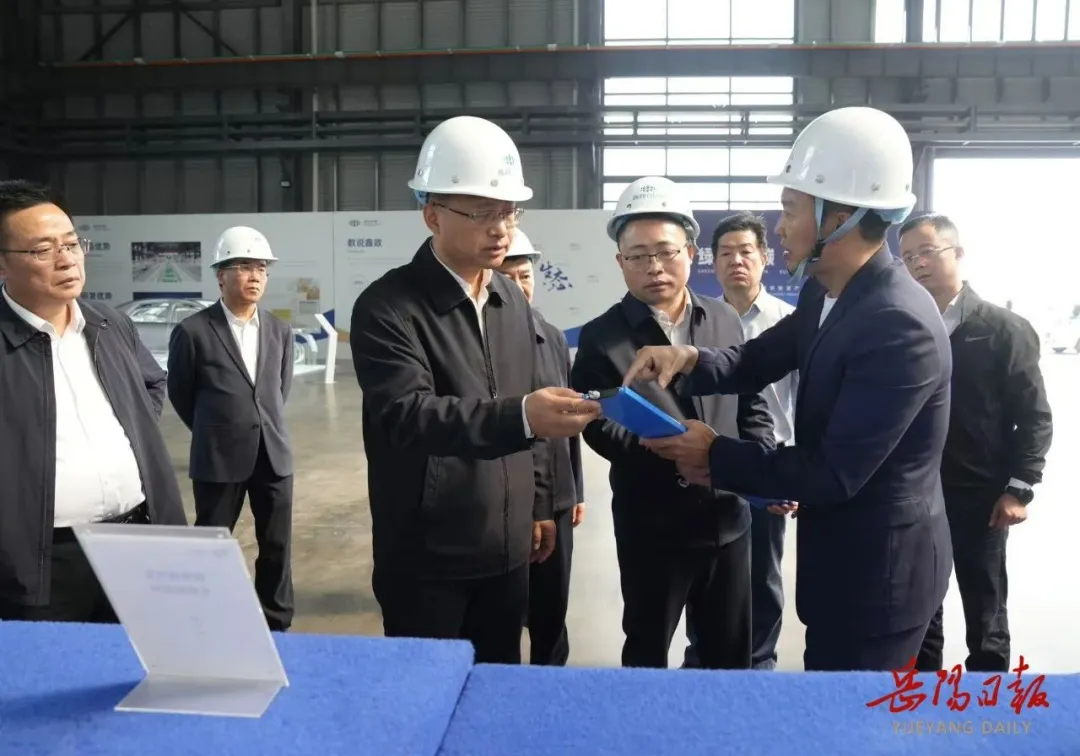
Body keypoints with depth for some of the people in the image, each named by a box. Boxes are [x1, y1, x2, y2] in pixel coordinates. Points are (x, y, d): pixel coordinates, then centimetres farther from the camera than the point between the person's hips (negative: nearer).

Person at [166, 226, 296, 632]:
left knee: (277, 546, 10)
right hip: (218, 457, -3)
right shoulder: (193, 331, -8)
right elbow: (180, 393, 4)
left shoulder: (280, 331, 5)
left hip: (274, 453, 4)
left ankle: (277, 623, 26)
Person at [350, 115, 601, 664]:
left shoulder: (512, 300, 7)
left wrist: (536, 506, 16)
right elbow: (408, 415, -28)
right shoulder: (387, 307, -14)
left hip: (504, 548, 6)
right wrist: (521, 416, -41)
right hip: (425, 557, -5)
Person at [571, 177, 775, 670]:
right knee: (647, 653, 16)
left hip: (728, 518, 3)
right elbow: (602, 429, -14)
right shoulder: (602, 338, -7)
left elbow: (751, 404, 9)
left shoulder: (724, 320, 3)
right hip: (652, 527, -3)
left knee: (732, 652, 18)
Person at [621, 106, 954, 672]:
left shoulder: (901, 326, -29)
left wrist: (715, 456, -17)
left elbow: (835, 474, -28)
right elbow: (758, 362, 11)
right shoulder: (826, 294, -1)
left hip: (879, 572, -9)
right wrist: (689, 360, -11)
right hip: (839, 557, 9)